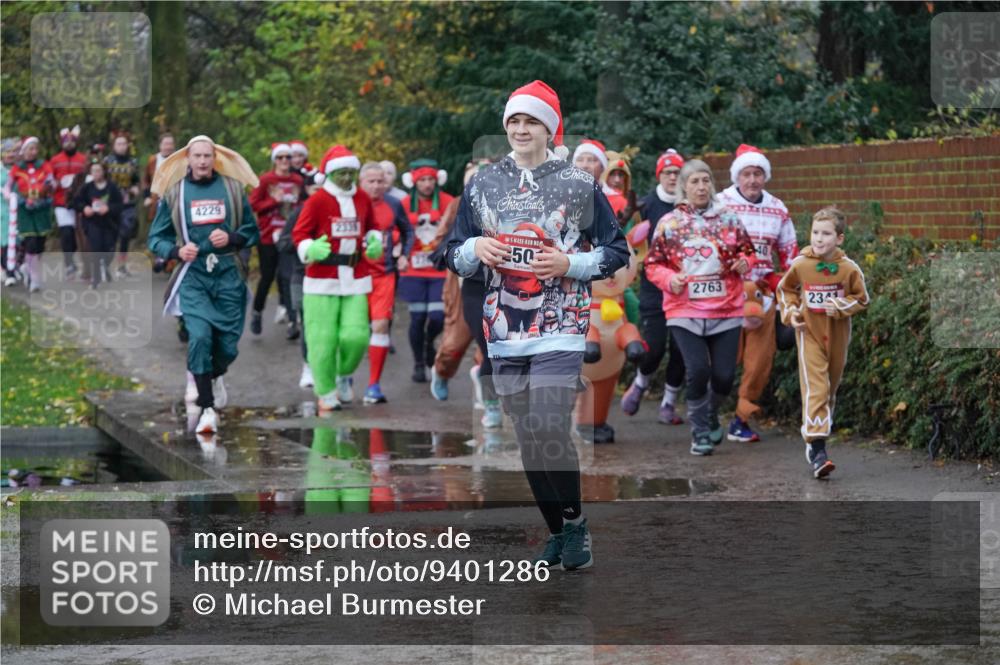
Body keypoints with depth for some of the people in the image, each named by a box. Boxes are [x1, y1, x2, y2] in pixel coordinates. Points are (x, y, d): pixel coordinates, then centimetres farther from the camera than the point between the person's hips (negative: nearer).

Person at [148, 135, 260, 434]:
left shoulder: (233, 189, 6)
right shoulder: (173, 193, 4)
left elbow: (253, 231, 10)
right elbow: (156, 238, 6)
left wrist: (231, 238, -10)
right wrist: (177, 250, -13)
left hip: (228, 274, 1)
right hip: (193, 276, -1)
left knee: (228, 343, 3)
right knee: (199, 336, -18)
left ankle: (213, 376, 40)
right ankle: (207, 409, -10)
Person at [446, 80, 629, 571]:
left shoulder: (578, 185, 1)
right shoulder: (483, 184, 10)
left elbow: (617, 251, 5)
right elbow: (454, 255, 15)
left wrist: (570, 263, -11)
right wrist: (475, 249, -7)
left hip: (560, 330, -4)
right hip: (505, 330, 4)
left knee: (549, 431, -16)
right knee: (528, 440, 6)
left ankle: (575, 523, 2)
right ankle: (557, 533, 18)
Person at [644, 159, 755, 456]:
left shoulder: (728, 218, 6)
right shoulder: (668, 223, 4)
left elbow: (748, 251, 15)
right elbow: (653, 264, 7)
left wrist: (744, 263, -8)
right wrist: (670, 279, -12)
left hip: (726, 311, 1)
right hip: (685, 311, -1)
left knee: (724, 375, -1)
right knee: (698, 369, -16)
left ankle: (710, 415, 32)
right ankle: (701, 432, 4)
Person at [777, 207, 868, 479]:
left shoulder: (849, 269, -8)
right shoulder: (800, 265, -7)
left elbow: (861, 298, 2)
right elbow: (785, 289, 11)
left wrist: (840, 307, -16)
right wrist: (791, 312, -4)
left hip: (837, 335, 2)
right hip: (809, 334, -2)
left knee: (830, 388, 14)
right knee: (815, 388, -14)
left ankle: (817, 436, 33)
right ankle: (816, 448, -20)